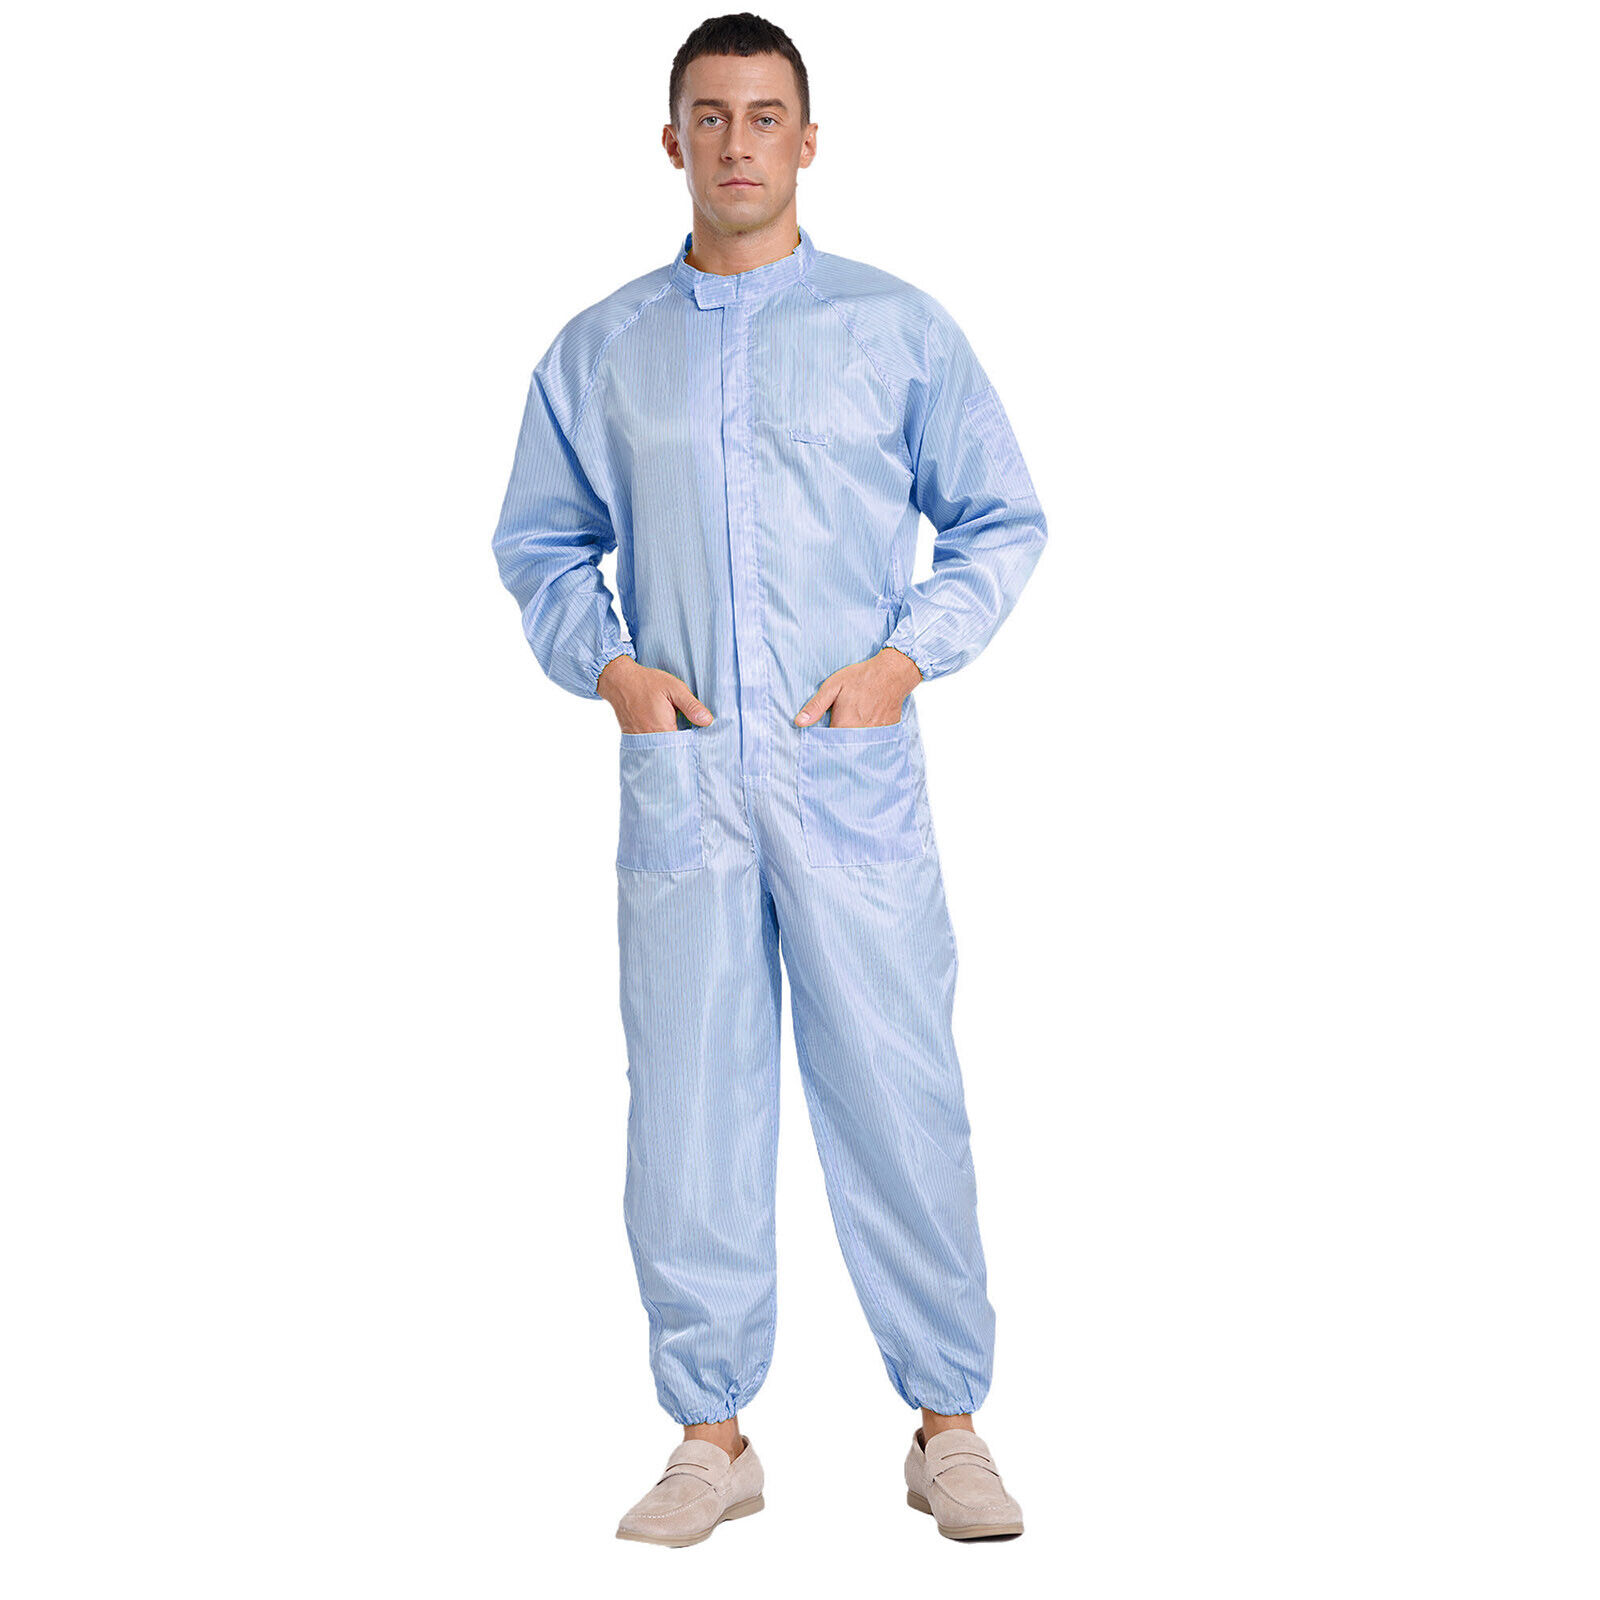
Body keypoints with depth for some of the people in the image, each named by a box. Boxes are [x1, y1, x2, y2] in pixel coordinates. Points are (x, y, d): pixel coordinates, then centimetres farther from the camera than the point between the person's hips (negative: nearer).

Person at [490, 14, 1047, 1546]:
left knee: (898, 1090, -1)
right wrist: (608, 663, -2)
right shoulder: (597, 351, 12)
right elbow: (538, 543, 17)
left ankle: (948, 1424, 13)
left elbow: (1001, 522, 9)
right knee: (686, 1103, 3)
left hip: (853, 772, -1)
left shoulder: (896, 326, 7)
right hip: (677, 775, 2)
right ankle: (711, 1435, 15)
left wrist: (904, 657, -6)